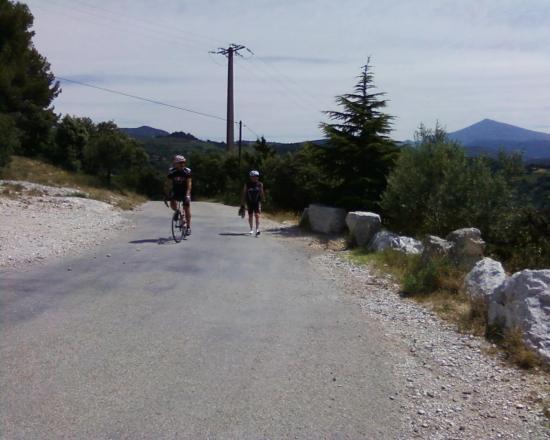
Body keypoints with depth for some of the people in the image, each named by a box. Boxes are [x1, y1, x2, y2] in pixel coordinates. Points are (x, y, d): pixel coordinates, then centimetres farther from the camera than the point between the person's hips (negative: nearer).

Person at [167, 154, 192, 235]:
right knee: (172, 204, -24)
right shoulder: (171, 171, -12)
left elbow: (189, 183, -20)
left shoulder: (187, 171, -15)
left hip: (185, 192, -1)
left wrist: (187, 194, -31)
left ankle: (188, 227, 4)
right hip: (175, 191, 1)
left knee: (187, 209, -5)